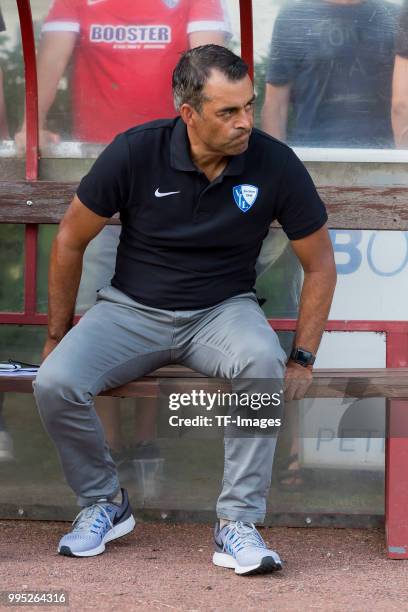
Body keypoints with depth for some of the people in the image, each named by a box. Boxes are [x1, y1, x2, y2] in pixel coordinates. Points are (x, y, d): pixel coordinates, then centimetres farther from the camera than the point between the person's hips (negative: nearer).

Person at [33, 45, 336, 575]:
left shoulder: (275, 165, -14)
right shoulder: (136, 153, -15)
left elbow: (320, 264, -2)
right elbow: (71, 239, -1)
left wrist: (302, 359, -7)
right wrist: (58, 334, 5)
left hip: (222, 309, 0)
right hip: (132, 308, 0)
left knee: (262, 362, -35)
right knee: (55, 384, -26)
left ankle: (238, 522, -24)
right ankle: (104, 503, 1)